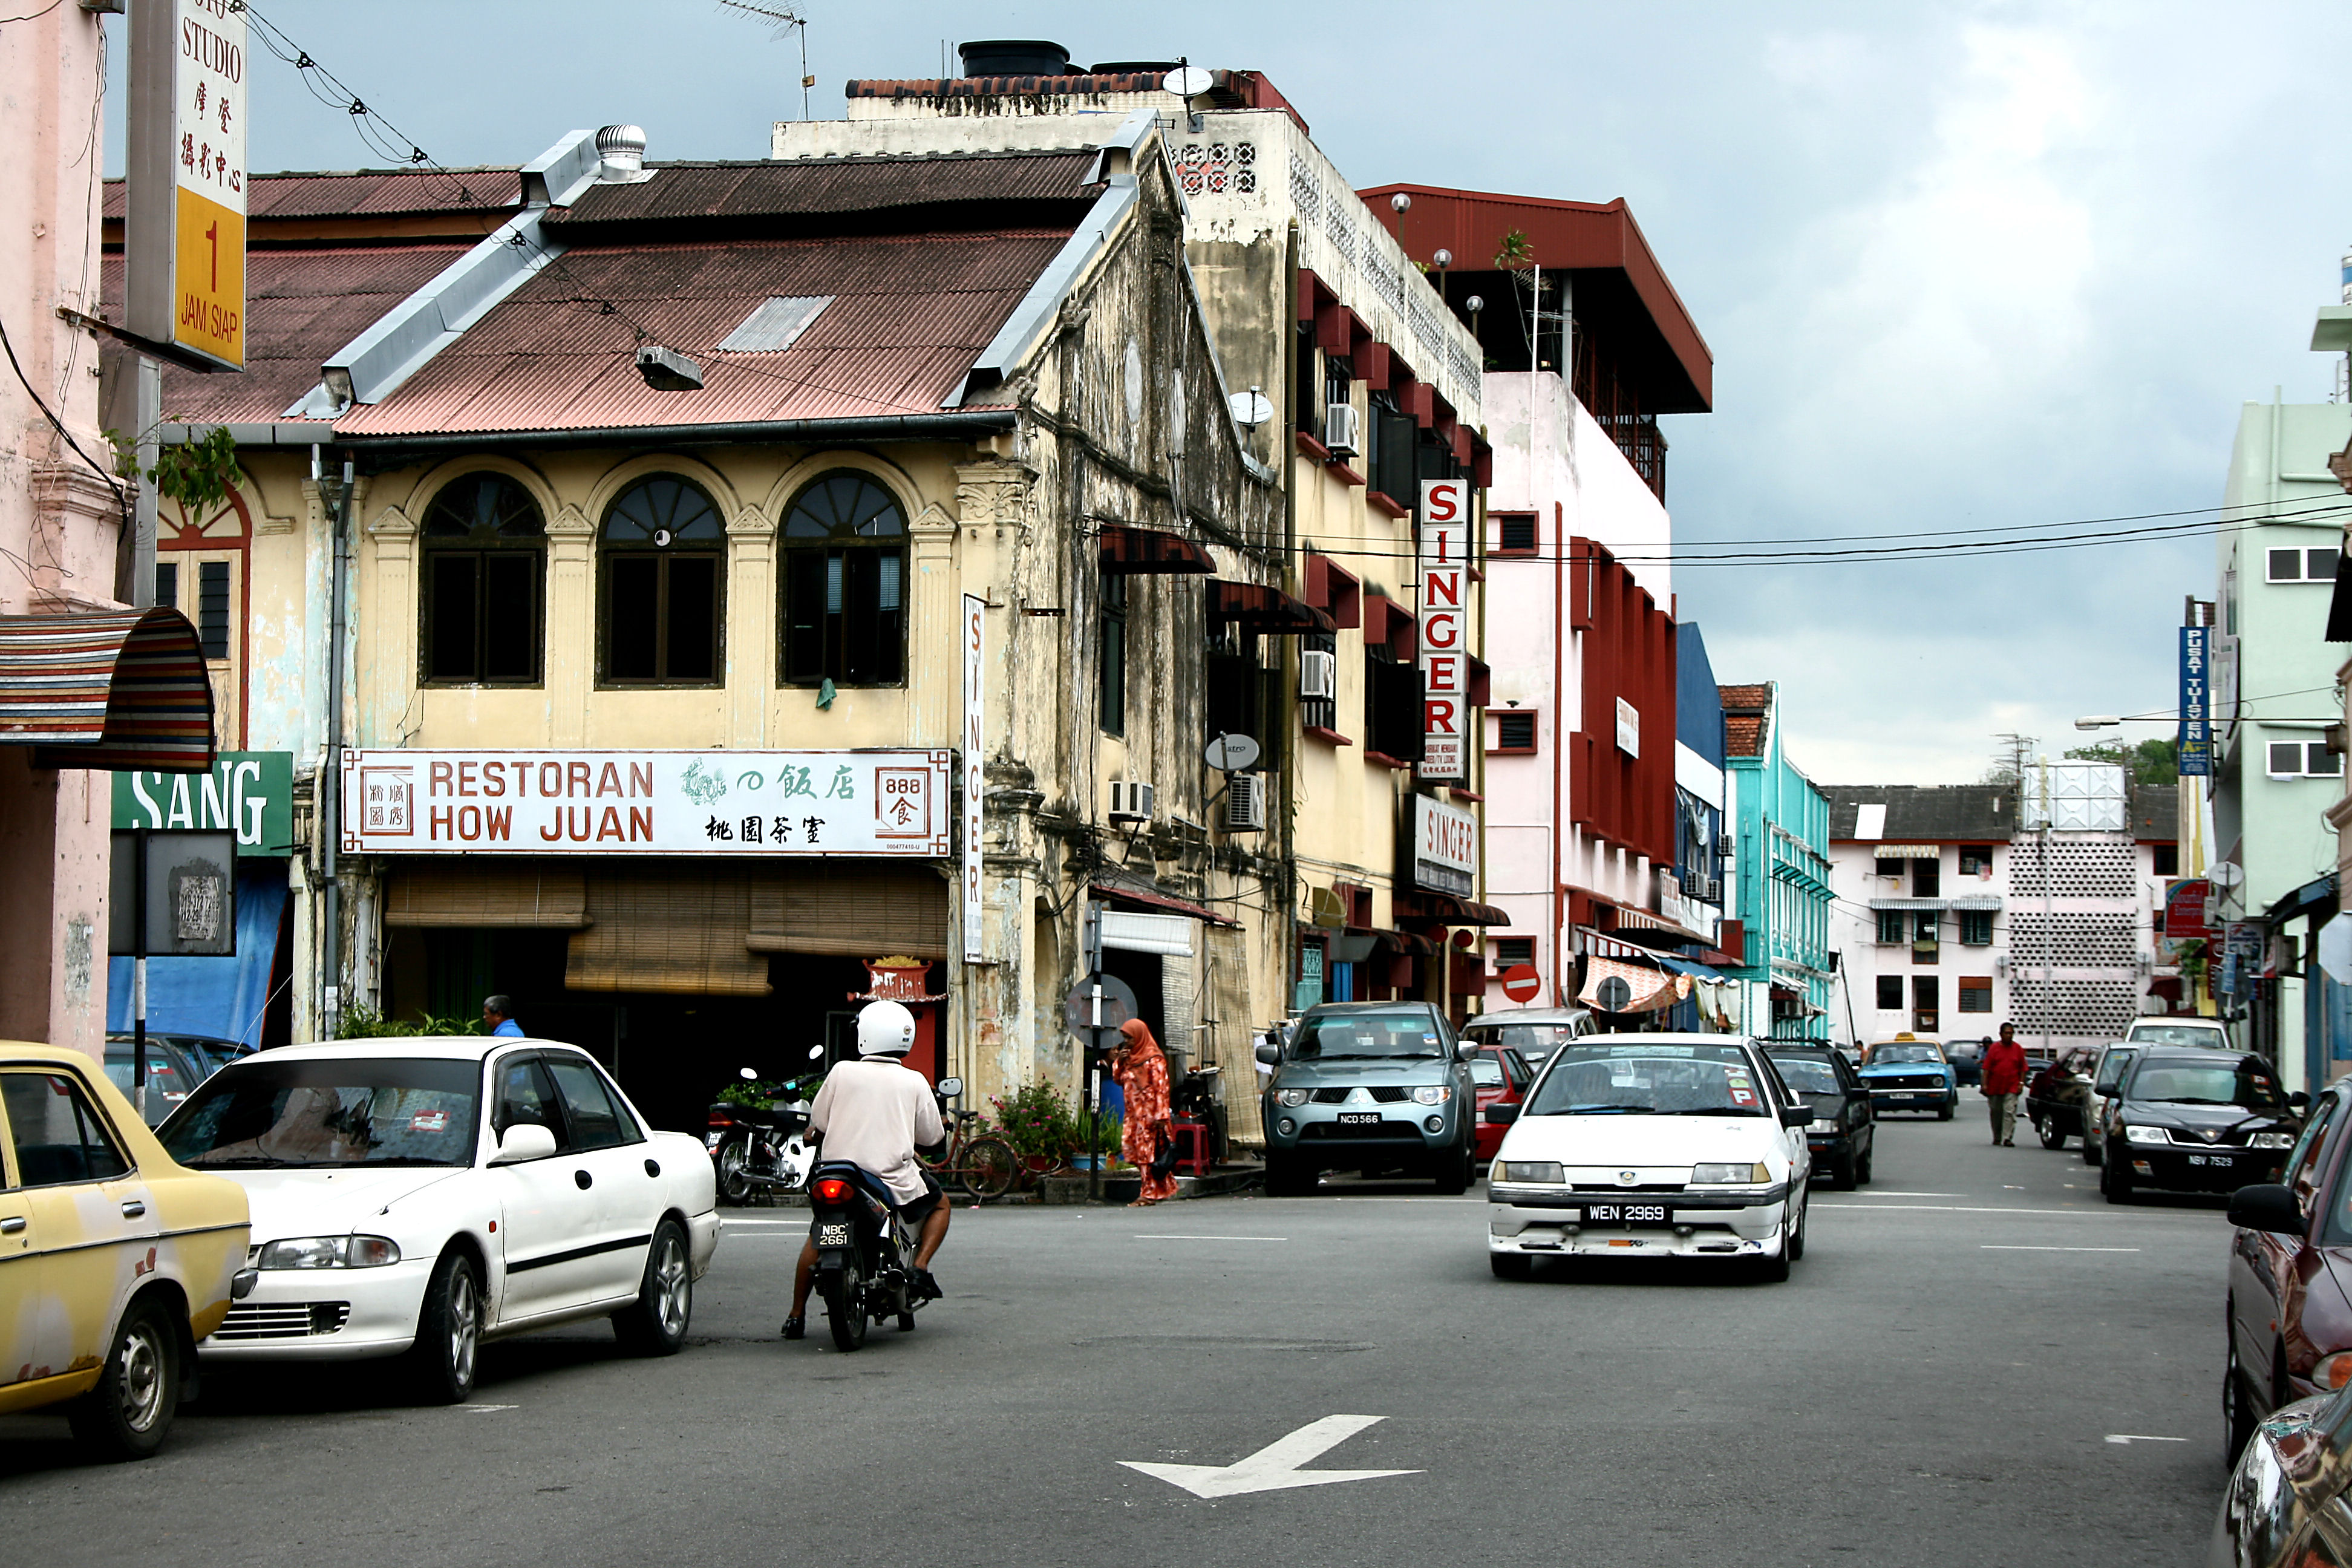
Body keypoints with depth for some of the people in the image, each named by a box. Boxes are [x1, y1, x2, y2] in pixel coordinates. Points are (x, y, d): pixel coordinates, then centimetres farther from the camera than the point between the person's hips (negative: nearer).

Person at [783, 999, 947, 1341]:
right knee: (940, 1204, 27)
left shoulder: (842, 1072, -1)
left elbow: (818, 1126, 8)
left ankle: (796, 1315, 24)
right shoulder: (914, 1082, -2)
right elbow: (933, 1139, 5)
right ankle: (920, 1268, 4)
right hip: (895, 1181, -2)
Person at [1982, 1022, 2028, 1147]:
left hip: (2011, 1087, -1)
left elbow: (2023, 1068, 8)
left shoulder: (2018, 1049, 5)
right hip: (1995, 1087, 1)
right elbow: (1987, 1067, 0)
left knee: (2010, 1112, -12)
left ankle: (2008, 1138, -16)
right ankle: (1997, 1138, 23)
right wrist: (1985, 1084, -5)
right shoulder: (1994, 1048, 2)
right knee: (1996, 1113, 10)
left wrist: (2021, 1083, -2)